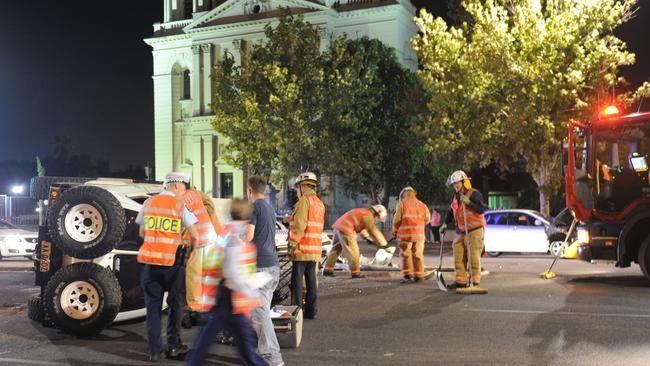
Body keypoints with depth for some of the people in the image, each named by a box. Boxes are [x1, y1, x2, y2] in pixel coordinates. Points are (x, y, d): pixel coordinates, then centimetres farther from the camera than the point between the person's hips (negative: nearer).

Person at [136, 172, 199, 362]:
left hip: (150, 261, 4)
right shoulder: (180, 205, -5)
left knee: (153, 306, 10)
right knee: (176, 304, 13)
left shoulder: (148, 203, 9)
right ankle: (173, 345, 17)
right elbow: (195, 235, -6)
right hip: (172, 262, -3)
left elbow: (142, 233, 15)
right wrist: (191, 246, 13)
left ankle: (154, 350, 10)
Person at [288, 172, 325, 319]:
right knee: (311, 280, 10)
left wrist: (292, 244, -16)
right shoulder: (320, 203, 18)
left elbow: (299, 225, -17)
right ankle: (311, 310, 13)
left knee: (297, 280, -2)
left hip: (302, 248, -8)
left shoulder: (304, 201, -9)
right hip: (316, 249, 8)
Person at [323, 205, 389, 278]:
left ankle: (327, 269, 20)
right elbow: (374, 231, -8)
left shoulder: (364, 212, 21)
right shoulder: (368, 215, -8)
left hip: (338, 225, 10)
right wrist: (384, 243, -1)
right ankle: (355, 272, 1)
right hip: (345, 228, -10)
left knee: (336, 249, 16)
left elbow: (361, 226, 36)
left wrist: (367, 237, 32)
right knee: (353, 250, -3)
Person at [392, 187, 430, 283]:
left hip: (406, 234, -4)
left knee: (405, 254, 3)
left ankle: (407, 274, -4)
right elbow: (427, 218, 9)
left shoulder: (402, 204, -2)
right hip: (419, 234, 4)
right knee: (418, 254, 8)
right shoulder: (421, 204, 11)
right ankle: (418, 275, 9)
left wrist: (395, 231, 11)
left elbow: (397, 219, -5)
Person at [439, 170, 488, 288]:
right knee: (459, 255, 6)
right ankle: (461, 280, 12)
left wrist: (468, 202, -25)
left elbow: (482, 209, -19)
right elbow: (450, 211, 24)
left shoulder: (474, 194, -11)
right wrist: (445, 223, 15)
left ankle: (475, 280, 4)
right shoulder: (456, 197, 13)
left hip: (475, 230, -8)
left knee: (474, 255, -6)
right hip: (462, 231, 8)